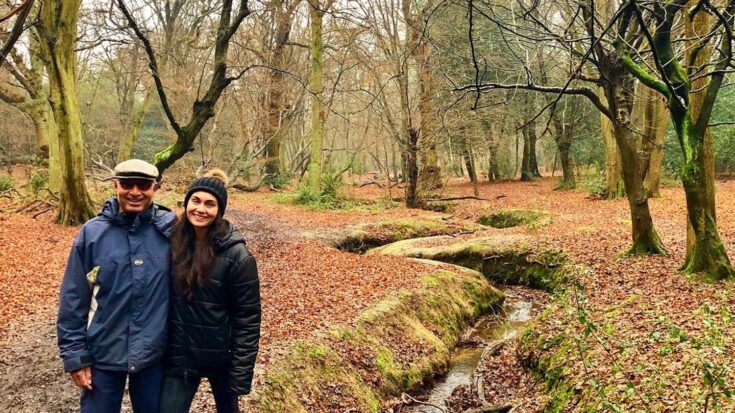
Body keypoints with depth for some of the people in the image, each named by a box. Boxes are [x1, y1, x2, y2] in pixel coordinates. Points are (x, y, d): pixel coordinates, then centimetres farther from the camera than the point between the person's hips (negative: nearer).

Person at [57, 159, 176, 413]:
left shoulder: (170, 229, -7)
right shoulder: (92, 232, -7)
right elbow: (73, 299, -3)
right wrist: (75, 355, -3)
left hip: (154, 353, 0)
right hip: (104, 353, 0)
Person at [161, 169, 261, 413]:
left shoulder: (236, 256, -17)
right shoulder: (172, 243, -3)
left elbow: (248, 320, -14)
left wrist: (241, 373, -14)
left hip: (220, 357, -3)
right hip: (179, 356, 3)